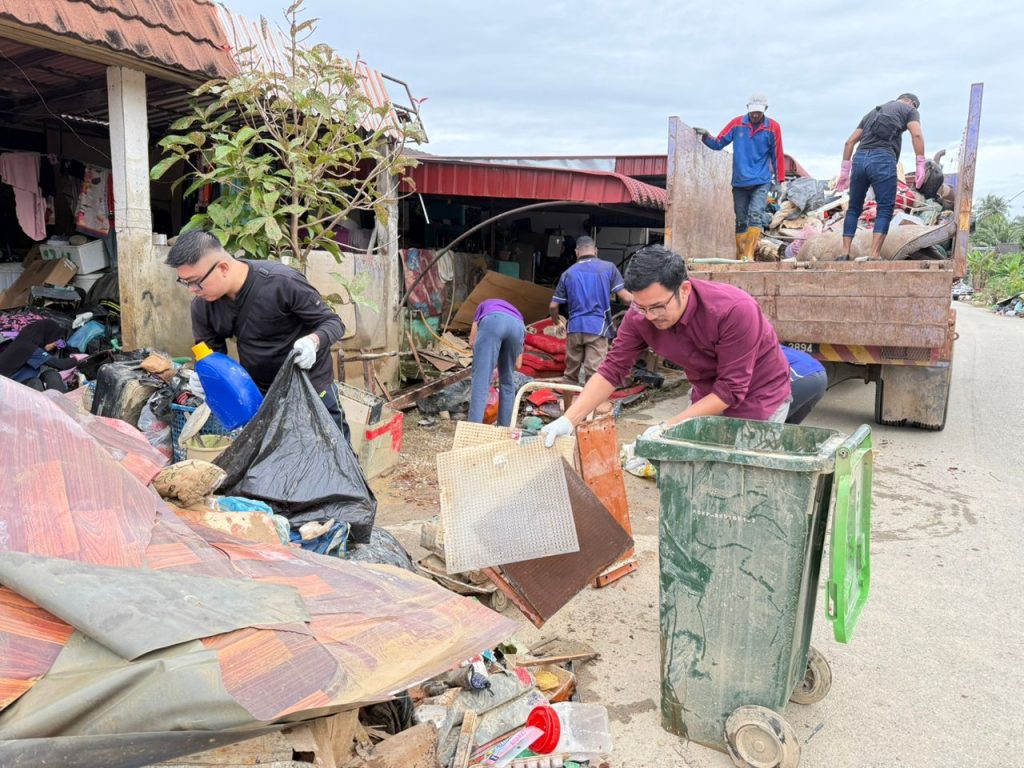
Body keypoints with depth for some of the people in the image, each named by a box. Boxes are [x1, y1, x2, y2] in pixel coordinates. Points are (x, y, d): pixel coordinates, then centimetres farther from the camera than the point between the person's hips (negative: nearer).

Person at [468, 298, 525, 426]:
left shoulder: (485, 305, 45)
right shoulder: (517, 314, 45)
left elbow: (472, 340, 31)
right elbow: (517, 364, 37)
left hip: (493, 321, -3)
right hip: (517, 326, 3)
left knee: (480, 378, -7)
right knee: (507, 380, 19)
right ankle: (504, 428, 20)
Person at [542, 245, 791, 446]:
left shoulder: (735, 311, -34)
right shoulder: (639, 316, -21)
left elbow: (731, 390, -30)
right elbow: (612, 370, -15)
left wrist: (669, 427, -34)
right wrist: (569, 420, -26)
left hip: (758, 397, -4)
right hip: (707, 397, 4)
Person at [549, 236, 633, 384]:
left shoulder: (568, 273, 8)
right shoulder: (608, 268, 1)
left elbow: (553, 306, 8)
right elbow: (626, 297, -3)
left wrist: (557, 320, 28)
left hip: (575, 328, 3)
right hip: (597, 327, -3)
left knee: (571, 373, 16)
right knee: (593, 373, -5)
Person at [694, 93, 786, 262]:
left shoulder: (773, 127, 0)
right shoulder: (737, 123, 2)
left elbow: (777, 155, 3)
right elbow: (718, 144, 7)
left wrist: (780, 180, 2)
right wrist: (706, 136, -11)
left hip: (761, 182, -2)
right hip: (739, 182, 2)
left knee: (755, 215, -18)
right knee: (740, 220, 6)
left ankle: (749, 255, -22)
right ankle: (740, 256, 12)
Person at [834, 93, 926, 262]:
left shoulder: (872, 113, 32)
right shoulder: (909, 110, 17)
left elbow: (850, 141, 22)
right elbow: (916, 134, -3)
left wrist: (844, 171, 21)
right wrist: (921, 165, -6)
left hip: (859, 159, 5)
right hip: (883, 159, -5)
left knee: (854, 209, 12)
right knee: (885, 210, -3)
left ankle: (844, 254, 4)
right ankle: (874, 256, -13)